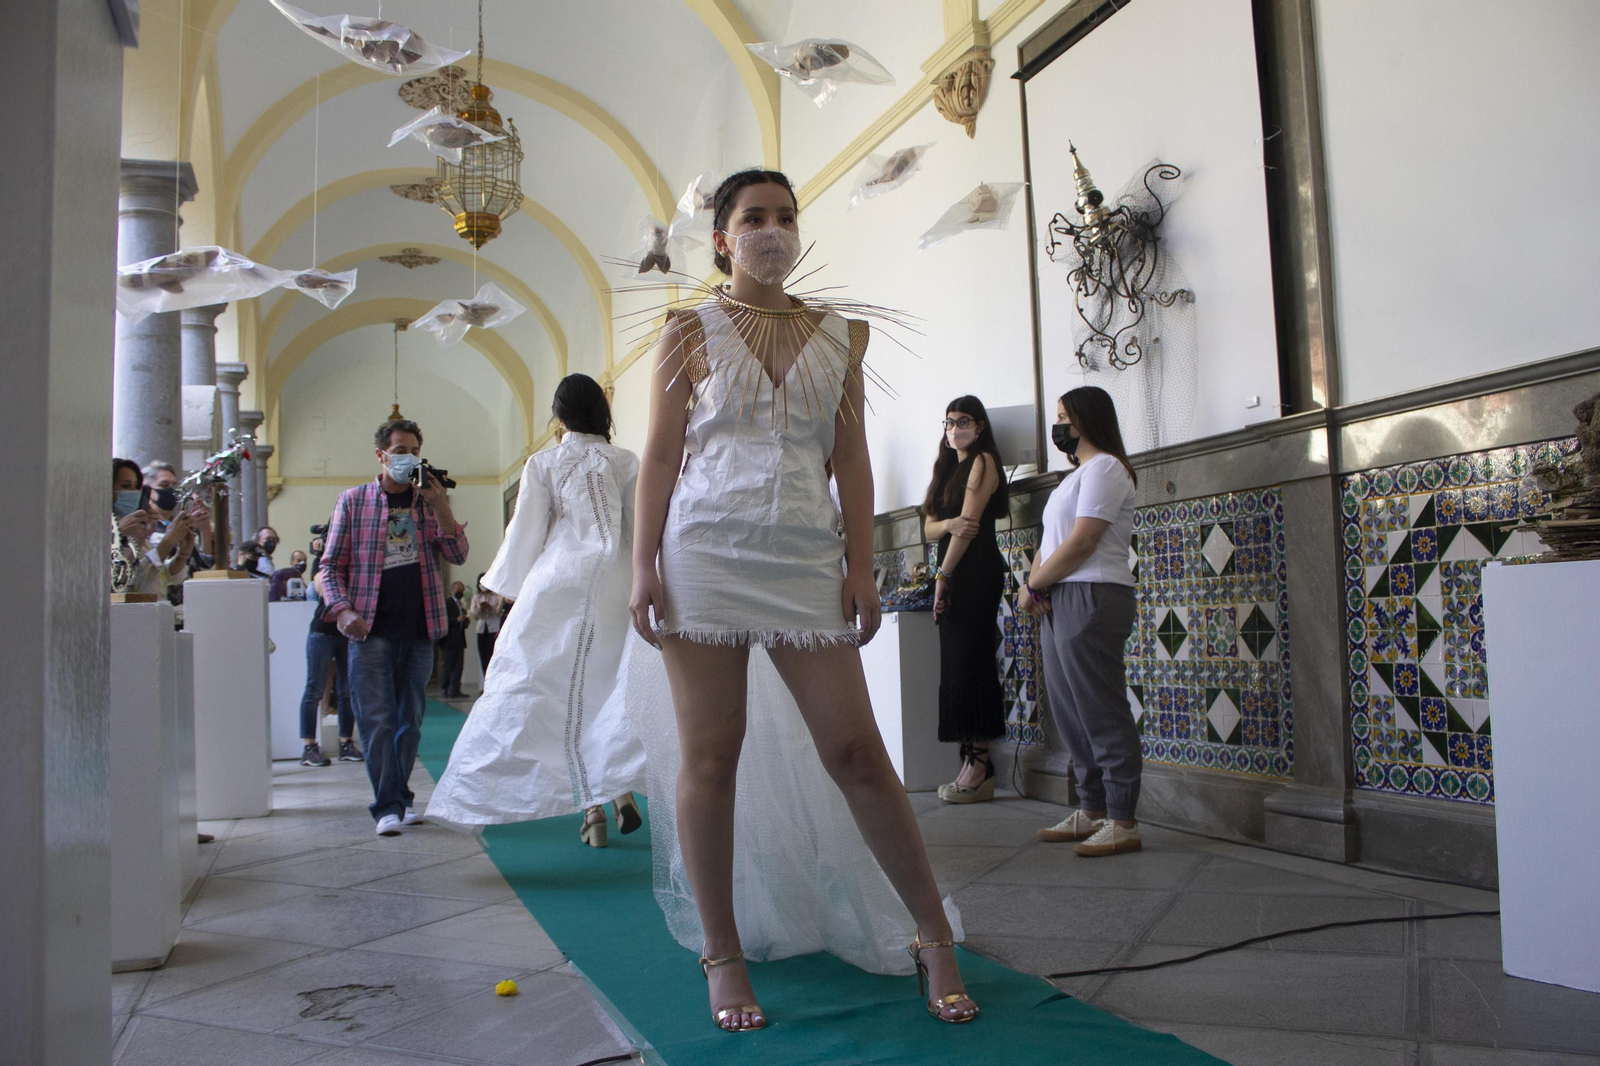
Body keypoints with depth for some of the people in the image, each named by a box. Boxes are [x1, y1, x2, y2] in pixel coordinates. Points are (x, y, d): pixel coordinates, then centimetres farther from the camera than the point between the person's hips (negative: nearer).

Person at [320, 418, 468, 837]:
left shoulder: (428, 500, 11)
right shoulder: (353, 500, 5)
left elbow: (458, 556, 3)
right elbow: (332, 564, 5)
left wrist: (441, 509, -10)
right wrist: (342, 609, -10)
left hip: (419, 628, 3)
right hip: (371, 628, -3)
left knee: (410, 719, 9)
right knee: (377, 719, -8)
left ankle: (399, 798, 21)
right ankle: (389, 806, -5)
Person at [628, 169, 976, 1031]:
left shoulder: (838, 336, 13)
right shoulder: (691, 330, 7)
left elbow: (852, 456, 10)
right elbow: (660, 453, 3)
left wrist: (861, 565, 2)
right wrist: (643, 566, -5)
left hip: (807, 559, 1)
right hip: (706, 555, -1)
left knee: (855, 750, -1)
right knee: (709, 756, 1)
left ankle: (934, 938, 13)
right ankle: (723, 958, 15)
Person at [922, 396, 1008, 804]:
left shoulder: (983, 461, -3)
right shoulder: (948, 468, 22)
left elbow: (970, 522, -11)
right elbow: (929, 526, 13)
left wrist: (942, 576, -11)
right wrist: (948, 524, -11)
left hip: (976, 572, -8)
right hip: (952, 574, 8)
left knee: (969, 665, -12)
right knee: (956, 667, 3)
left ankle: (980, 769, -12)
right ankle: (971, 766, 3)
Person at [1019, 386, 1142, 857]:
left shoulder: (1104, 468, -7)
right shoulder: (1077, 474, 24)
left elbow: (1081, 542, -16)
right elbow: (1050, 541, 19)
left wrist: (1033, 585, -8)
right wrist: (1035, 582, 0)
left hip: (1091, 599, -10)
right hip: (1060, 604, 10)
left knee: (1102, 713, -8)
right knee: (1071, 713, 11)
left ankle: (1122, 823, -4)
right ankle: (1091, 812, 19)